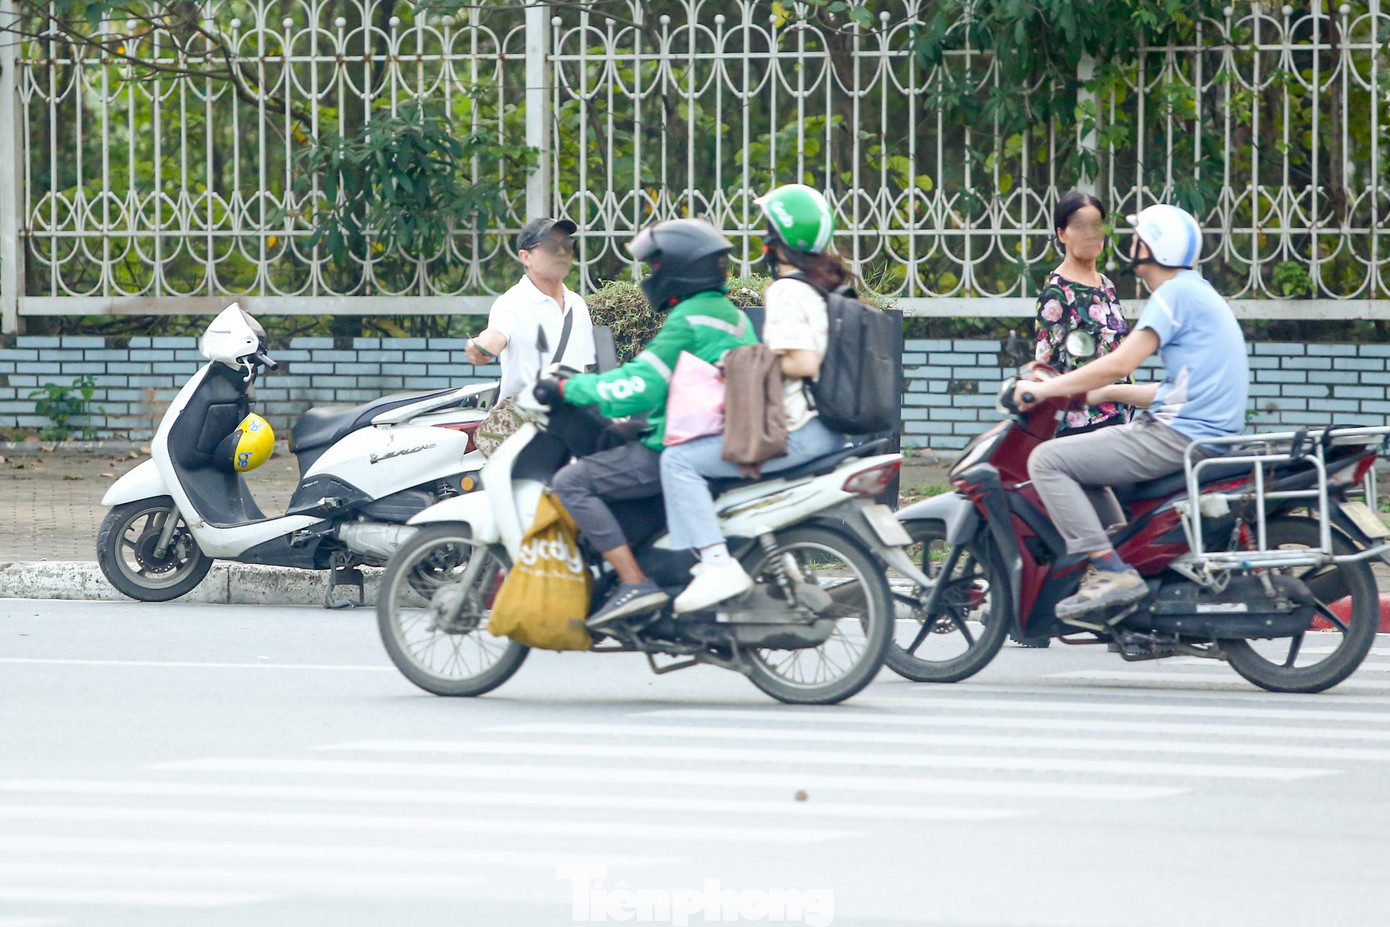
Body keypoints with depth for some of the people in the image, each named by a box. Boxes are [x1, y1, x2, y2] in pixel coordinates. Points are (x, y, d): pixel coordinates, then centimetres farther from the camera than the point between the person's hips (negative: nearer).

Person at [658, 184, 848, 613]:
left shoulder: (785, 293, -14)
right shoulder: (826, 285, 14)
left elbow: (803, 362, -24)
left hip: (798, 432, -10)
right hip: (831, 429, 10)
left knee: (680, 460, -13)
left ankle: (718, 564, -26)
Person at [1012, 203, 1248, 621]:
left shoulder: (1177, 293, -11)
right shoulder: (1199, 294, 22)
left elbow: (1121, 363, -19)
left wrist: (1046, 388, -10)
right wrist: (1105, 393, 27)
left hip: (1179, 437, -11)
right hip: (1206, 435, 11)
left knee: (1047, 461, -12)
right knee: (1081, 464, 28)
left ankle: (1112, 571, -19)